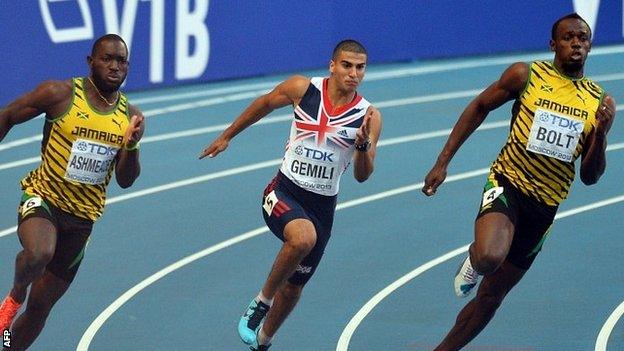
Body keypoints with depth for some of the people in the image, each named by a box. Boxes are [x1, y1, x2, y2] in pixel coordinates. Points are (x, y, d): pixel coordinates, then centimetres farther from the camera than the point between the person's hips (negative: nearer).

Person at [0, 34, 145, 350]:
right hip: (43, 197, -4)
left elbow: (125, 180, 5)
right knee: (39, 253, -38)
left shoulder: (129, 116, 1)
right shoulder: (60, 94, -12)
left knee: (40, 307, 10)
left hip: (82, 217, 4)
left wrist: (131, 145, -16)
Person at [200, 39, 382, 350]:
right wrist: (227, 136, 20)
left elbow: (362, 176, -6)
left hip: (322, 204, 3)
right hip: (284, 191, -3)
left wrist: (364, 144, -26)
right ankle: (262, 300, -13)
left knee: (294, 286, 13)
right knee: (303, 237, -36)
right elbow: (264, 104, 11)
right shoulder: (302, 88, -8)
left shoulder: (368, 116, -7)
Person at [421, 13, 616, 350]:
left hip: (545, 207, 4)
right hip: (507, 184, -4)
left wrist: (601, 134, -12)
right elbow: (480, 107, 9)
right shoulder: (526, 75, -3)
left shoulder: (598, 102, 5)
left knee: (491, 295, 11)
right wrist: (443, 161, 3)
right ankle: (474, 258, 2)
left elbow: (590, 177, 7)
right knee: (490, 257, -35)